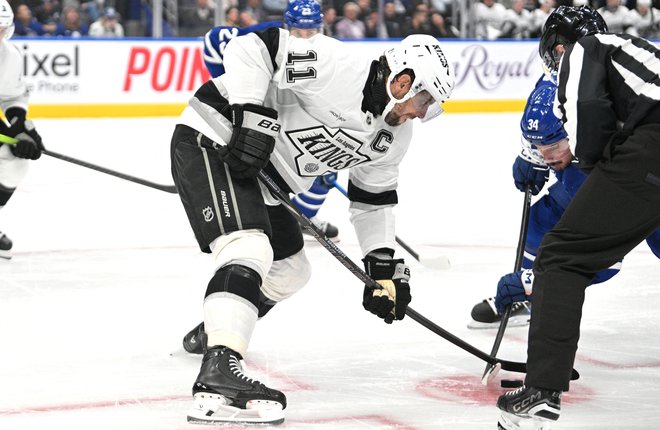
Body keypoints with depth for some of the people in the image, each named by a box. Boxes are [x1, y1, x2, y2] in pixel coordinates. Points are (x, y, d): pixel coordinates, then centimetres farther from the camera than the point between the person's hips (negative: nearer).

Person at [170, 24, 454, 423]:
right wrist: (251, 117, -30)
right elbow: (251, 46, -26)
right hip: (213, 140, -10)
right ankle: (218, 375, -41)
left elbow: (373, 199, 15)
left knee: (290, 270, 18)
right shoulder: (338, 68, -23)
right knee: (249, 250, -29)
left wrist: (385, 264, 7)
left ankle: (214, 330, 37)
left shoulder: (394, 136, 5)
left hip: (263, 177, 10)